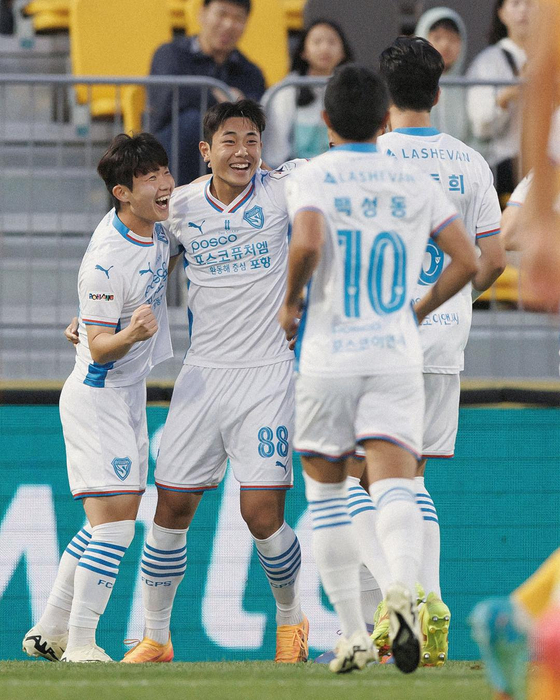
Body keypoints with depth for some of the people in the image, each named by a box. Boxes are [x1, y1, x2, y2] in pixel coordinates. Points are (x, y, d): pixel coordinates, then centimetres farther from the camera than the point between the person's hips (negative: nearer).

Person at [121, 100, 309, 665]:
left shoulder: (282, 188, -3)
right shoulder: (180, 207, 5)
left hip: (267, 374, -3)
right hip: (202, 374, 3)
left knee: (263, 514, -10)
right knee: (171, 510, 3)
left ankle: (290, 619, 16)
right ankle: (154, 636, 18)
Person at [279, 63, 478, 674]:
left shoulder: (312, 177, -3)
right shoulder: (414, 183, 8)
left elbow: (307, 243, -22)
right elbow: (467, 260, 4)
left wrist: (289, 304, -5)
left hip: (328, 356, -2)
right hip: (396, 357, 2)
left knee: (325, 492, 14)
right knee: (394, 487, -9)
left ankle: (352, 633, 11)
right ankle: (402, 590, -40)